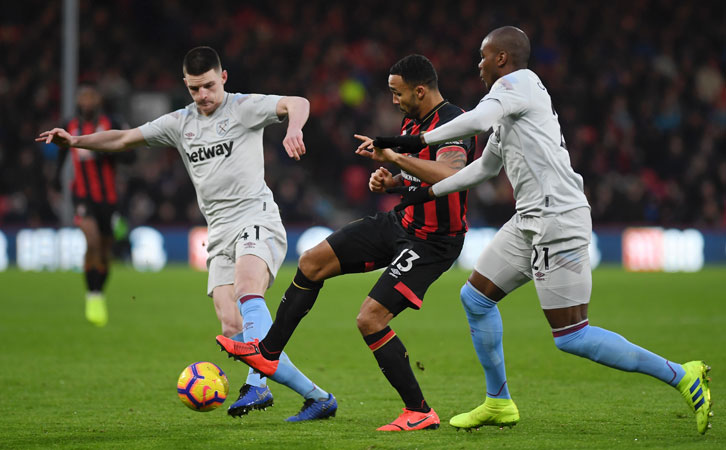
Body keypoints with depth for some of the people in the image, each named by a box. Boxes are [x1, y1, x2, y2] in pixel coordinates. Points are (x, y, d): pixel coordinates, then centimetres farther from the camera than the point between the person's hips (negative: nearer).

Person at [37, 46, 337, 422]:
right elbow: (124, 138, 22)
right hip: (220, 233, 6)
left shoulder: (244, 107, 0)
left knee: (247, 288, -35)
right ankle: (317, 397, -7)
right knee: (234, 332, -10)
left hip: (256, 218, -6)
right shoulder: (180, 123, 17)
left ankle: (257, 385, -47)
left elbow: (298, 104, -16)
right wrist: (75, 141, 9)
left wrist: (293, 129, -38)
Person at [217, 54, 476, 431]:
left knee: (370, 319, -18)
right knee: (313, 262, 6)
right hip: (401, 221, 10)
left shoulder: (452, 124, -23)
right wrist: (388, 181, 0)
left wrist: (393, 157, -42)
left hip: (431, 243, -10)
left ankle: (420, 412, -6)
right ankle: (267, 353, 17)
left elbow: (449, 175, -43)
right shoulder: (412, 121, 7)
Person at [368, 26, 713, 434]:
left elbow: (478, 120, -25)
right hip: (531, 221, 10)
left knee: (571, 336, -11)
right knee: (476, 297, 14)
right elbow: (485, 167, 34)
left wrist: (422, 139, -16)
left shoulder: (520, 81, -6)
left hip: (558, 220, -10)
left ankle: (681, 376, -7)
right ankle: (499, 403, 23)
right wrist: (430, 191, 36)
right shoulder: (513, 97, 23)